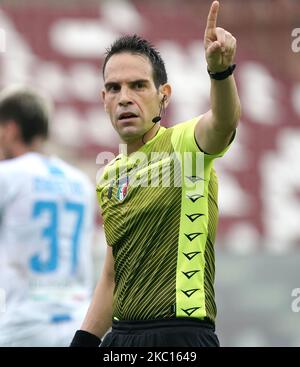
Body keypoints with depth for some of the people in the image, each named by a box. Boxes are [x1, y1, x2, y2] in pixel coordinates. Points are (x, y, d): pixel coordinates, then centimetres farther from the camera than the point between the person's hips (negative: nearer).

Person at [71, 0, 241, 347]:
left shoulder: (184, 143, -6)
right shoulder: (109, 178, 14)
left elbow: (223, 121, -30)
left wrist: (220, 69, -50)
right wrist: (83, 341, 15)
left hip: (181, 335, -6)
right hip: (120, 336, 6)